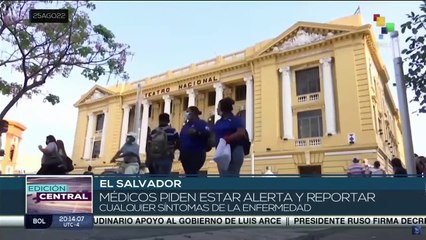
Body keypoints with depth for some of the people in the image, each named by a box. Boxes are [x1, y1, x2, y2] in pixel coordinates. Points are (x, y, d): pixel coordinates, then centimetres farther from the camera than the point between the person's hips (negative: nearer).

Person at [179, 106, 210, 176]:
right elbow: (182, 139, 23)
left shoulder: (201, 123, -5)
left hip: (196, 155, -8)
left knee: (193, 174, -11)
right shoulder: (186, 125, 19)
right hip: (185, 155, 8)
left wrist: (197, 132, -35)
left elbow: (207, 133, -22)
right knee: (188, 174, 11)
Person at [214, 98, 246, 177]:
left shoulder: (236, 120, -2)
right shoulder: (218, 122, 18)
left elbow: (241, 133, -16)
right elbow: (214, 136, 19)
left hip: (234, 152, -7)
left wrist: (227, 139, -23)